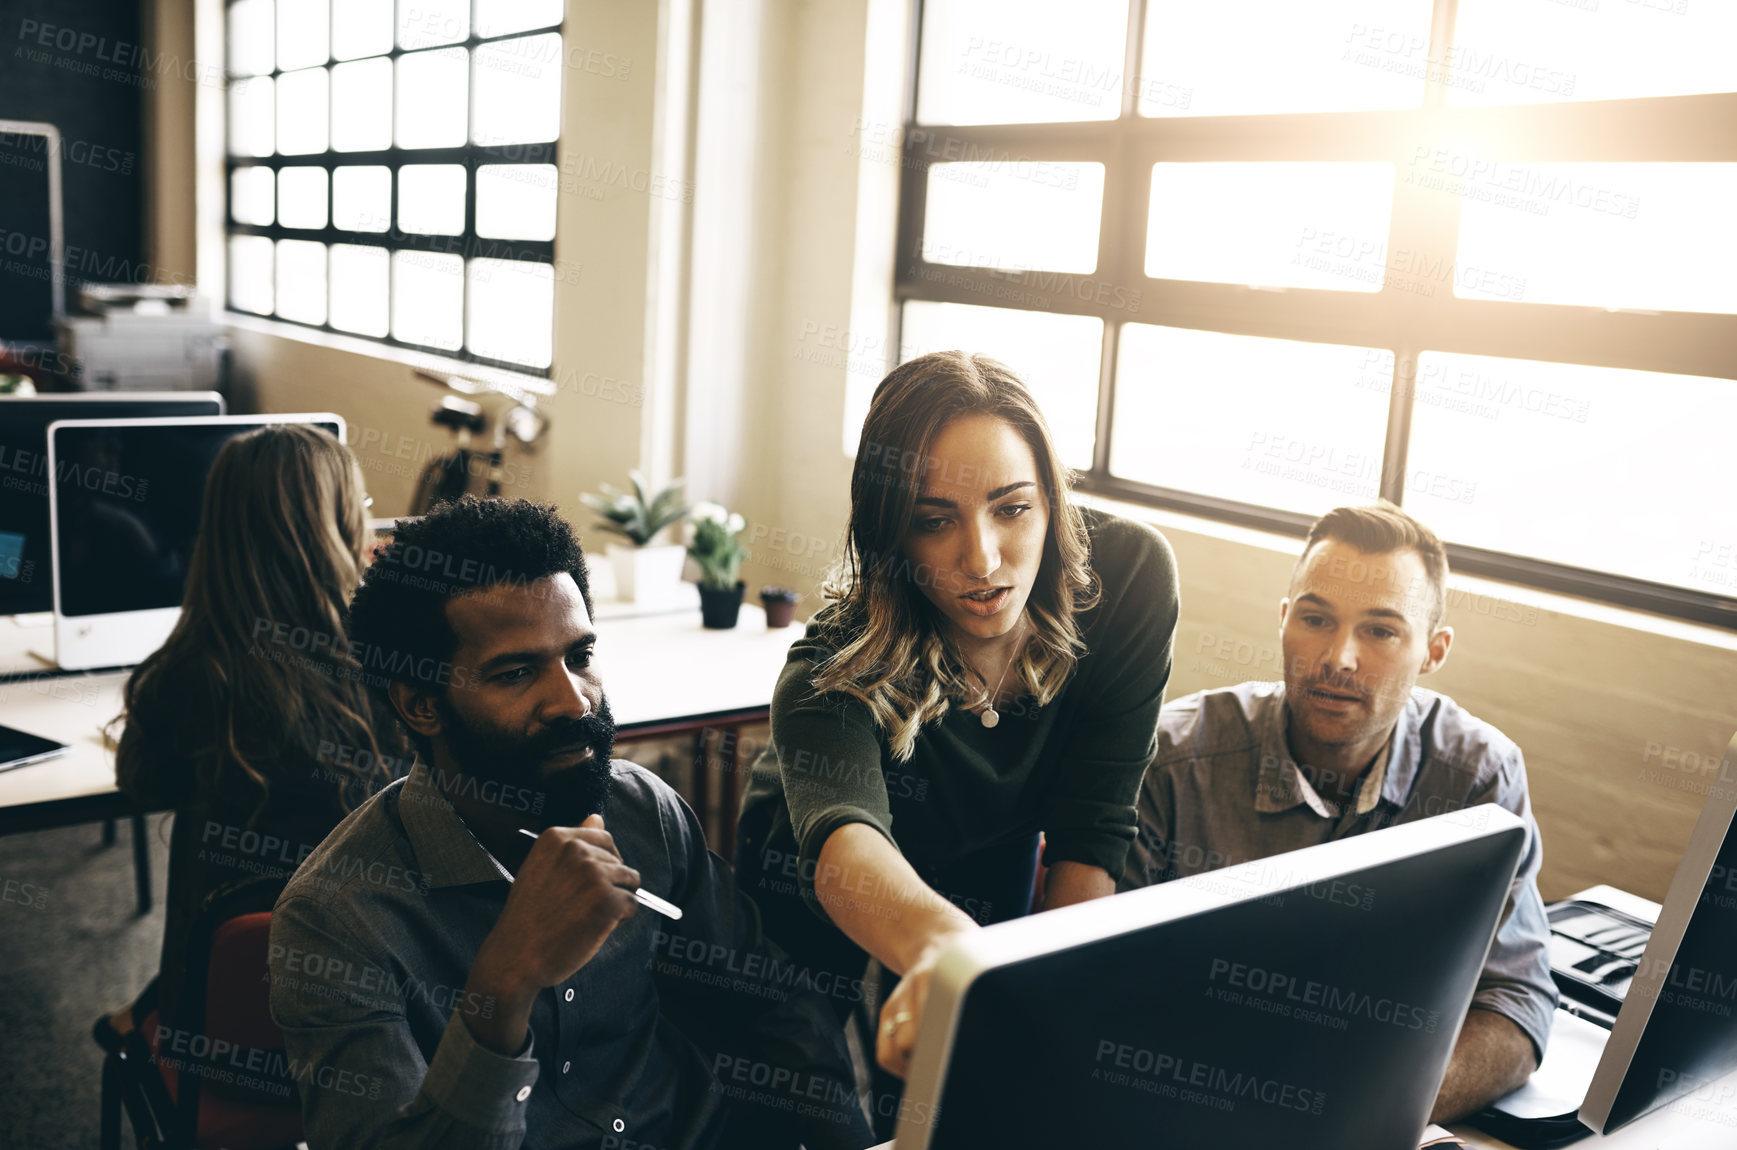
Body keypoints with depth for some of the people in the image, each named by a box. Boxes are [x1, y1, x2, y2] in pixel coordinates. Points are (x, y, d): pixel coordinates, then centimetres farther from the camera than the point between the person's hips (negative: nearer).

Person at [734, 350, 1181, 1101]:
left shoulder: (1128, 573, -22)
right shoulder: (835, 672, -31)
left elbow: (1090, 831, -18)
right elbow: (842, 838, -52)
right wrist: (940, 944, -73)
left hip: (994, 910, 3)